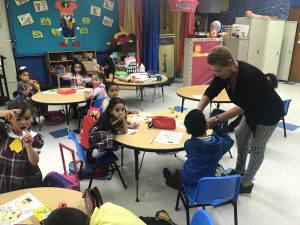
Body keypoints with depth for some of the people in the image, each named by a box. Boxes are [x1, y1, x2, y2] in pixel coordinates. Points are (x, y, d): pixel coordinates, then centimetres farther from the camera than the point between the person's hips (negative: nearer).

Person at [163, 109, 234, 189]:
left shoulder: (188, 144, -20)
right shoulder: (219, 142, -18)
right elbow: (229, 140, 6)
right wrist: (217, 128, 7)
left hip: (189, 181, -2)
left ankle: (171, 179, 55)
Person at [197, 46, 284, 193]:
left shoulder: (249, 75, -38)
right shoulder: (225, 71, -16)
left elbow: (242, 106, -38)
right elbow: (210, 92, -14)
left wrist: (217, 119, -43)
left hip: (269, 112, -8)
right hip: (252, 109, 8)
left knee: (257, 147, 0)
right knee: (241, 135, 14)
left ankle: (246, 183, 14)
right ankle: (239, 171, 32)